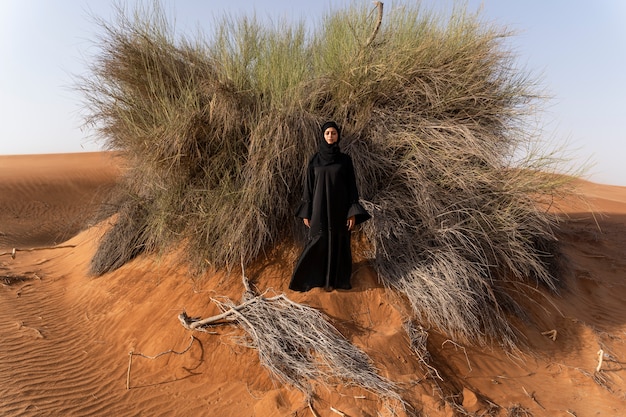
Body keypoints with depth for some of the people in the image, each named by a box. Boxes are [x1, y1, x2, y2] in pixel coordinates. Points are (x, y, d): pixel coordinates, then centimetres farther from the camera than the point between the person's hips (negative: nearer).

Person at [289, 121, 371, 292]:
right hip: (319, 209, 0)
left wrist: (353, 212, -7)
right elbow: (309, 185, 4)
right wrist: (306, 212, 1)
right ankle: (315, 277, 23)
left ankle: (334, 278, 24)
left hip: (339, 208, 0)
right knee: (318, 243, 4)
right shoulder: (315, 159, 3)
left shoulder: (345, 159, 1)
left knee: (338, 243, 7)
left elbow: (351, 185, 0)